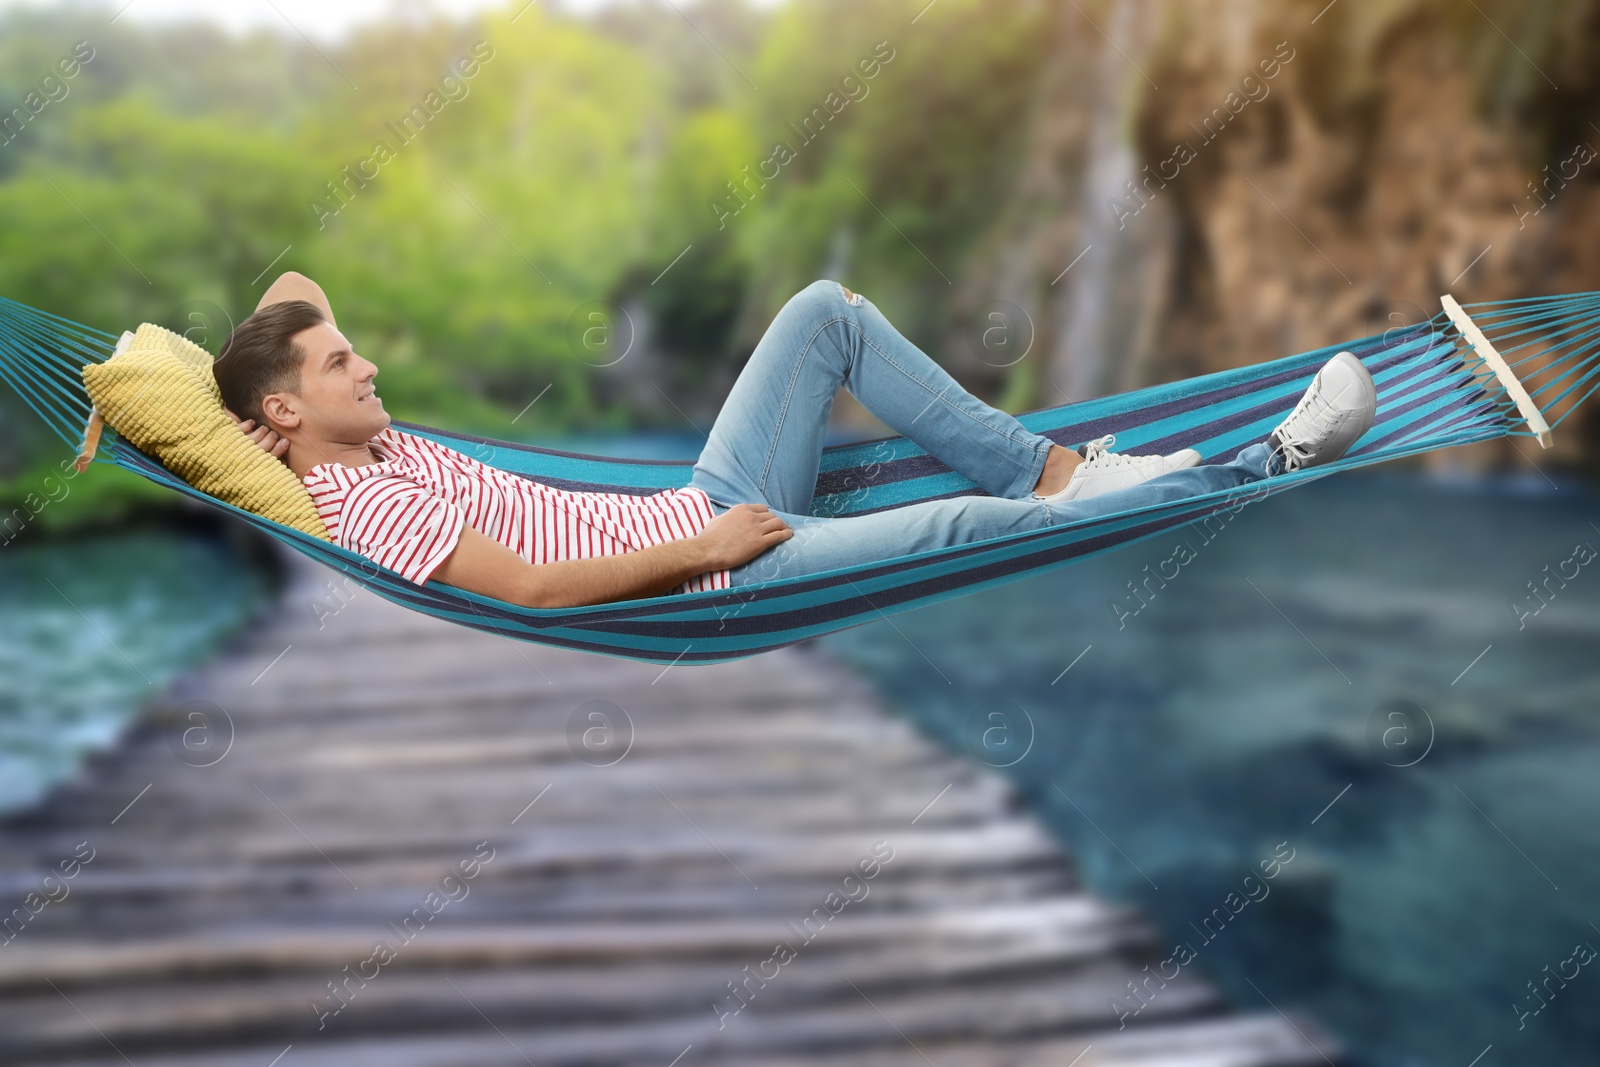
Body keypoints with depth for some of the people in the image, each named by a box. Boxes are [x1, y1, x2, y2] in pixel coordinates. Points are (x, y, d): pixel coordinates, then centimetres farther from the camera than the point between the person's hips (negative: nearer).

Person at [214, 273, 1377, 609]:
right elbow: (532, 589, -25)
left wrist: (240, 379, 10)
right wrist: (706, 548, -20)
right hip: (723, 579, -10)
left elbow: (293, 286, 27)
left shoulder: (371, 444, 12)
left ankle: (1057, 469, 6)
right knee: (971, 525, -23)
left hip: (713, 510, 10)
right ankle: (1271, 467, -8)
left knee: (828, 310, 6)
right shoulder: (362, 504, -14)